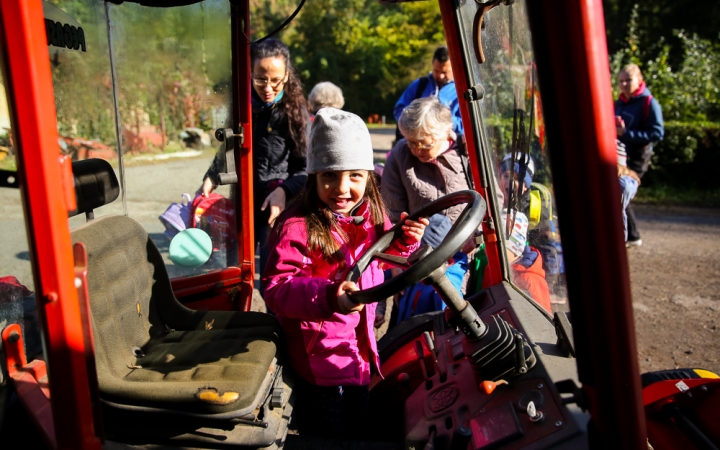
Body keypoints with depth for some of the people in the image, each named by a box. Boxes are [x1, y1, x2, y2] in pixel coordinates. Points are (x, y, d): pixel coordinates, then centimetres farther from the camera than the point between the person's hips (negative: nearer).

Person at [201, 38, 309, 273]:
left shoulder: (295, 111, -5)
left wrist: (284, 190, -24)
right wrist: (211, 178, -3)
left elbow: (307, 168, -7)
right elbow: (227, 150, 15)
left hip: (276, 209, -4)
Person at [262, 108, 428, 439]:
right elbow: (276, 288, -28)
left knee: (356, 432, 27)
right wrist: (328, 296, -44)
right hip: (323, 365, -7)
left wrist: (405, 241, -5)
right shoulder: (298, 227, -25)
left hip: (360, 353, 7)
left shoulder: (370, 216, -2)